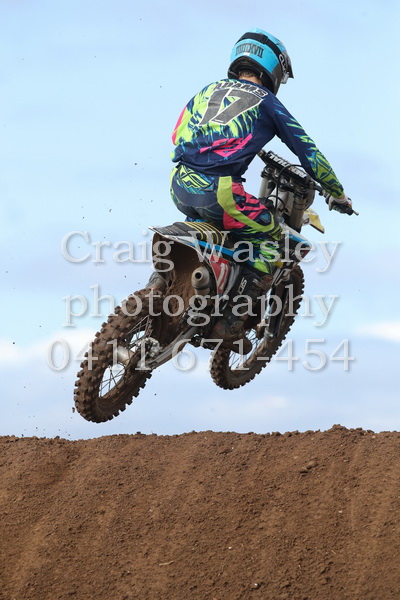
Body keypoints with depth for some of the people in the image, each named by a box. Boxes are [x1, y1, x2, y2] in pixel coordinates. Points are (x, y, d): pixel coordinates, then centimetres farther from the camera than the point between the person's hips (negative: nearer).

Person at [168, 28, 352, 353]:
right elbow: (307, 151, 11)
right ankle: (231, 324, 2)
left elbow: (178, 135, 30)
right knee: (273, 241, 11)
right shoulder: (266, 102, 8)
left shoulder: (208, 90, 22)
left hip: (180, 185, 6)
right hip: (219, 191, -6)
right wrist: (338, 193, 23)